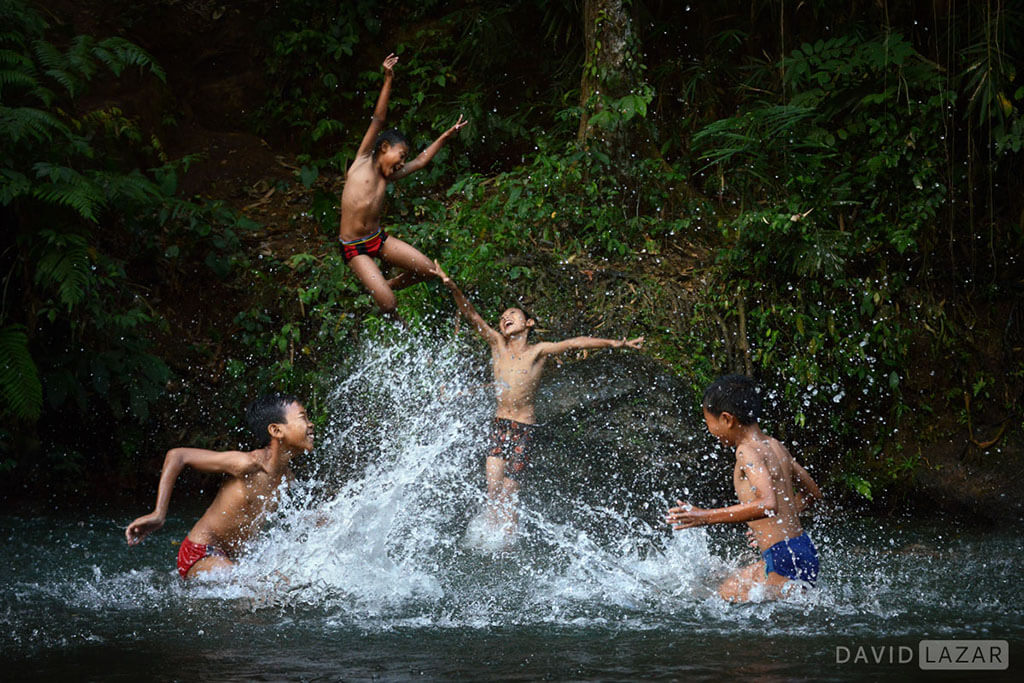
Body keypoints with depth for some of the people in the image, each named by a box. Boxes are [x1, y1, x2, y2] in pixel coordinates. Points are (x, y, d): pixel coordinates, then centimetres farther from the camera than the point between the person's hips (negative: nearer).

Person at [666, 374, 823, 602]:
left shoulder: (748, 452, -14)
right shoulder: (776, 447, 13)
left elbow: (769, 505, -29)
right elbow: (812, 494, 25)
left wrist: (706, 517, -27)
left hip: (784, 561, -9)